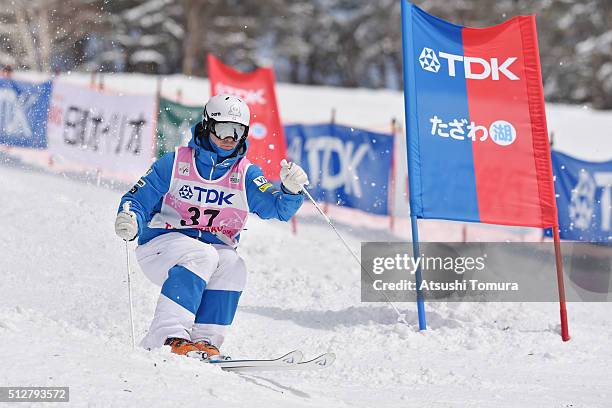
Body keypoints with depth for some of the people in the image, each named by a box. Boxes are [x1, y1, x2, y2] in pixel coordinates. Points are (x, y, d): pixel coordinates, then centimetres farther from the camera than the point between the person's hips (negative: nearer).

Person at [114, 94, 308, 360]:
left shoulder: (247, 174, 4)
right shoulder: (175, 163, -2)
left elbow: (279, 208, -9)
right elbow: (138, 200, -1)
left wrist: (291, 190, -32)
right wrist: (130, 220, -23)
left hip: (216, 248, 3)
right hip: (161, 245, -3)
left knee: (233, 266, -29)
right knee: (201, 256, -34)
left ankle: (204, 341, -25)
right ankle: (168, 337, -40)